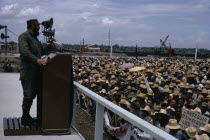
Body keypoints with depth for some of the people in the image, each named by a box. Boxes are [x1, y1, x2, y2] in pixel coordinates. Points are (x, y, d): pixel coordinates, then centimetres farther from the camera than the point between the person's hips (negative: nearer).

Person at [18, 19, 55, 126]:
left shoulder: (35, 38, 21)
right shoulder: (24, 37, -7)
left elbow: (42, 52, 25)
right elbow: (25, 51, -22)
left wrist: (50, 45, 10)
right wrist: (36, 59, -32)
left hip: (37, 71, 9)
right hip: (28, 72, -9)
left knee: (40, 93, 12)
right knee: (29, 95, -4)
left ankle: (40, 116, 23)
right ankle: (25, 119, 8)